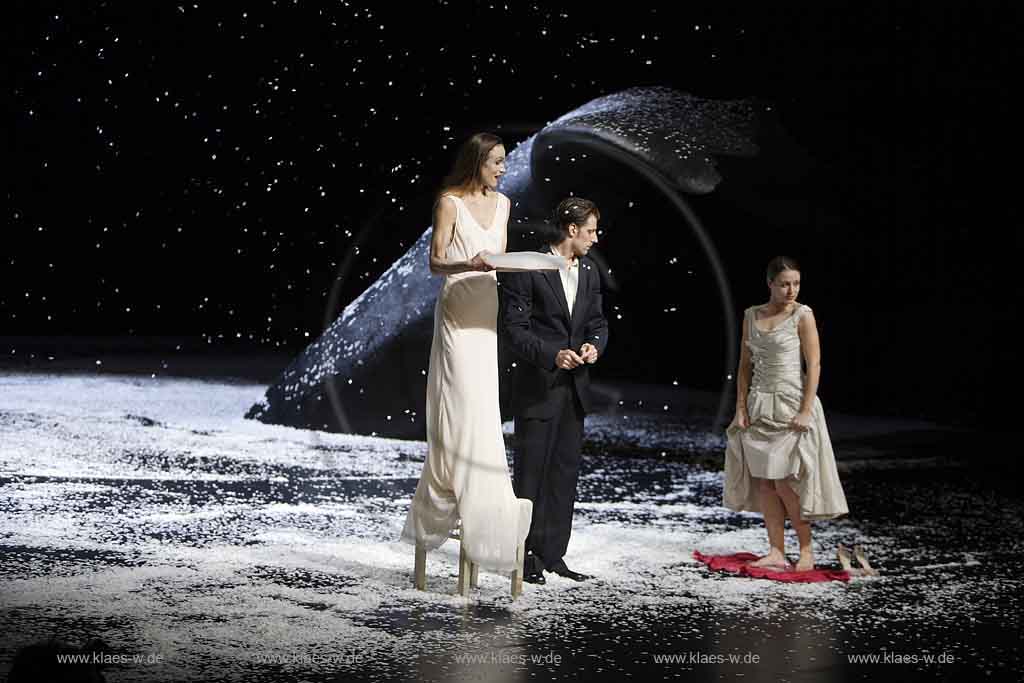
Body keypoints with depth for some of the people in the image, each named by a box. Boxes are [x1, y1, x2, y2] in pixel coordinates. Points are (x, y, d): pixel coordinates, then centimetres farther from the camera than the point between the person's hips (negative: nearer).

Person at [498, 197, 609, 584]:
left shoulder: (589, 272, 12)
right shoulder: (527, 269, -10)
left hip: (574, 388, 7)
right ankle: (527, 556, 5)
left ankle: (552, 555, 15)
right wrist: (551, 355, -24)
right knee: (531, 472, -2)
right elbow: (514, 329, -12)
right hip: (537, 387, -7)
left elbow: (598, 322, 17)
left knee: (565, 472, 8)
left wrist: (595, 345, -5)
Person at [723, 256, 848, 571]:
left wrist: (806, 411, -15)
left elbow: (814, 365, -9)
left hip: (791, 406, -5)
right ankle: (776, 552, 8)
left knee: (785, 482, -7)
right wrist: (741, 409, 4)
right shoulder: (751, 315, 7)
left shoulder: (802, 315, -6)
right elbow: (745, 365, 11)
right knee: (763, 482, 2)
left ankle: (806, 550, 7)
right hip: (760, 406, 5)